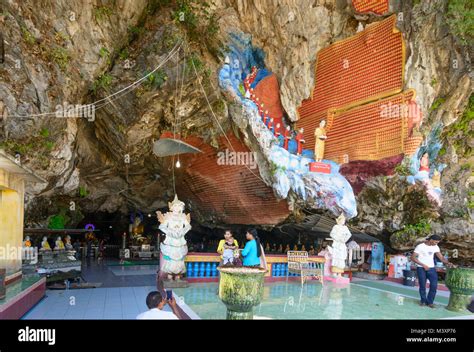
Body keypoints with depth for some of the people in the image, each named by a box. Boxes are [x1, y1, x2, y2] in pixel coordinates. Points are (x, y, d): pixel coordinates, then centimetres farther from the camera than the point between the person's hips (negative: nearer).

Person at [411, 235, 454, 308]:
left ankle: (430, 302, 9)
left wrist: (448, 262, -16)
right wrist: (423, 265, -18)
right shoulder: (420, 246, -11)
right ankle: (423, 301, 23)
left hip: (431, 268, 4)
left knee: (434, 285, -5)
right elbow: (413, 257, -12)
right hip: (421, 269, -4)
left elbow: (441, 257, 4)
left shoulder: (435, 247, 4)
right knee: (422, 286, 3)